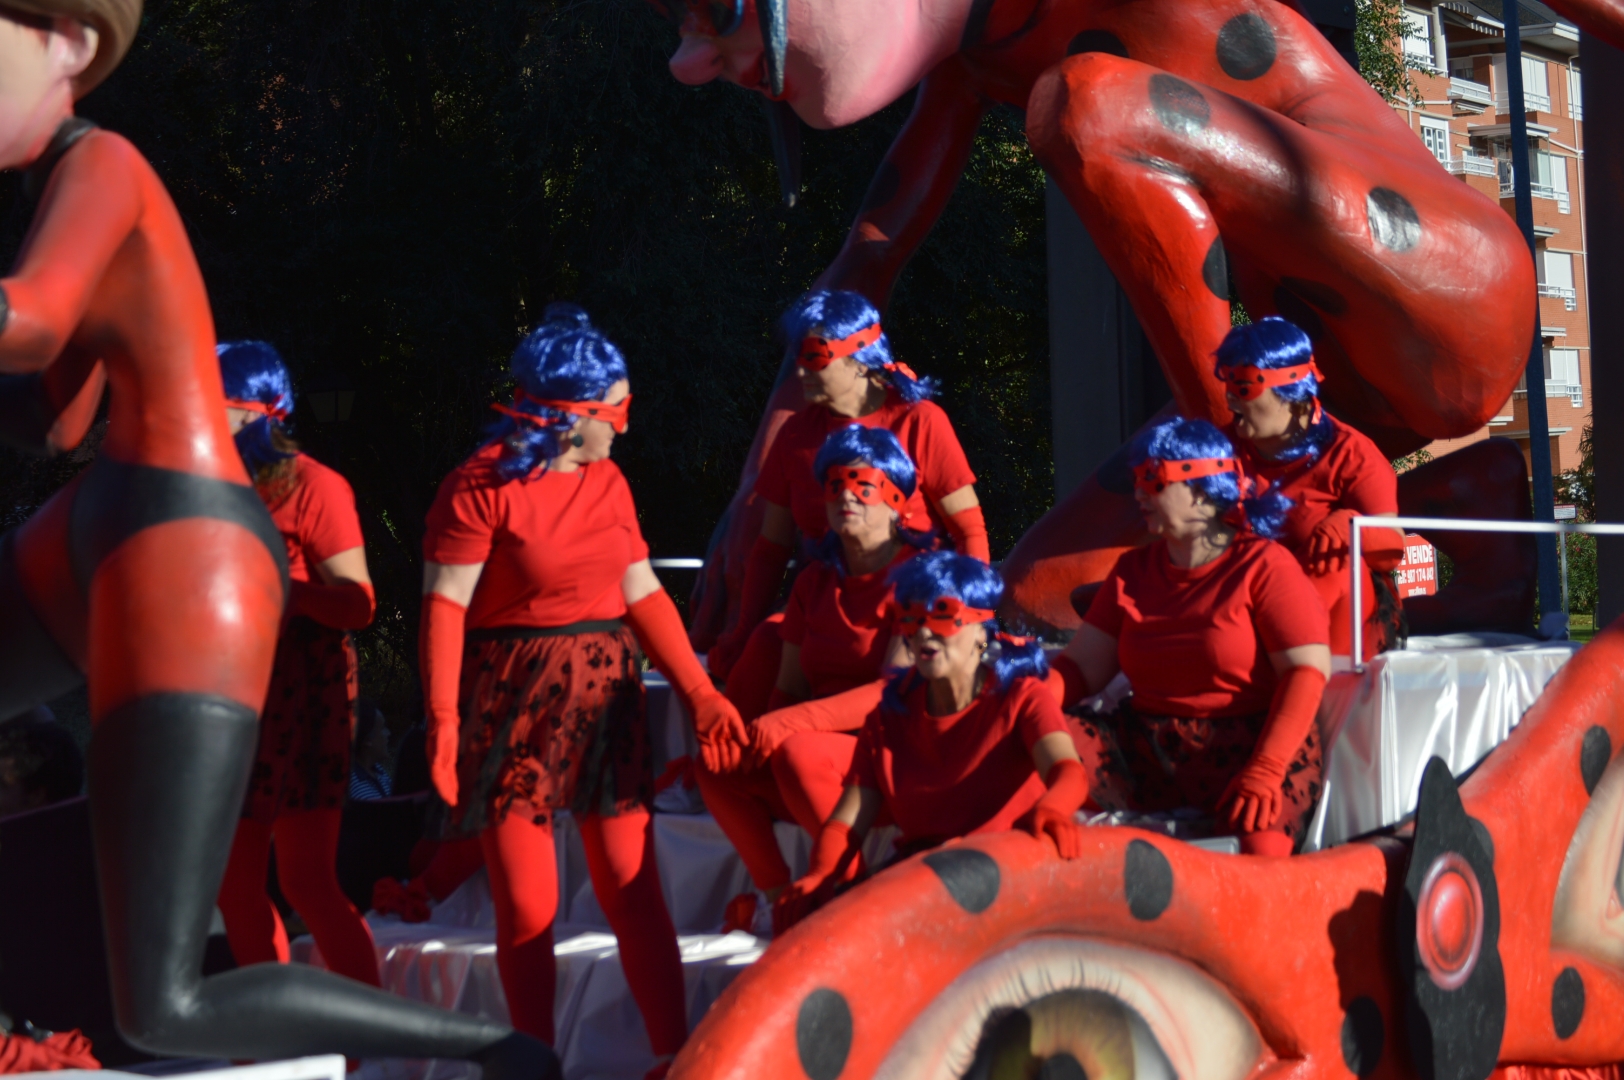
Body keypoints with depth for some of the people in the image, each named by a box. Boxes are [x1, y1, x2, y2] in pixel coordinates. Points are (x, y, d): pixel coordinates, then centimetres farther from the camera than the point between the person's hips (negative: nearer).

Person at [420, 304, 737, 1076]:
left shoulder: (607, 482, 7)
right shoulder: (483, 484, -11)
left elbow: (643, 595, 11)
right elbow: (444, 605, -13)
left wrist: (698, 691, 4)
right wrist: (442, 718, -20)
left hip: (604, 695, 5)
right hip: (513, 703, -5)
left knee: (633, 890, 2)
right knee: (527, 907, 1)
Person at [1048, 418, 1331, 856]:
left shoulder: (1264, 567, 0)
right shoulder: (1134, 570, 17)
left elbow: (1307, 672, -10)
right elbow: (1083, 665, 11)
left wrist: (1262, 772, -23)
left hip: (1249, 745, -5)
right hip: (1146, 752, 5)